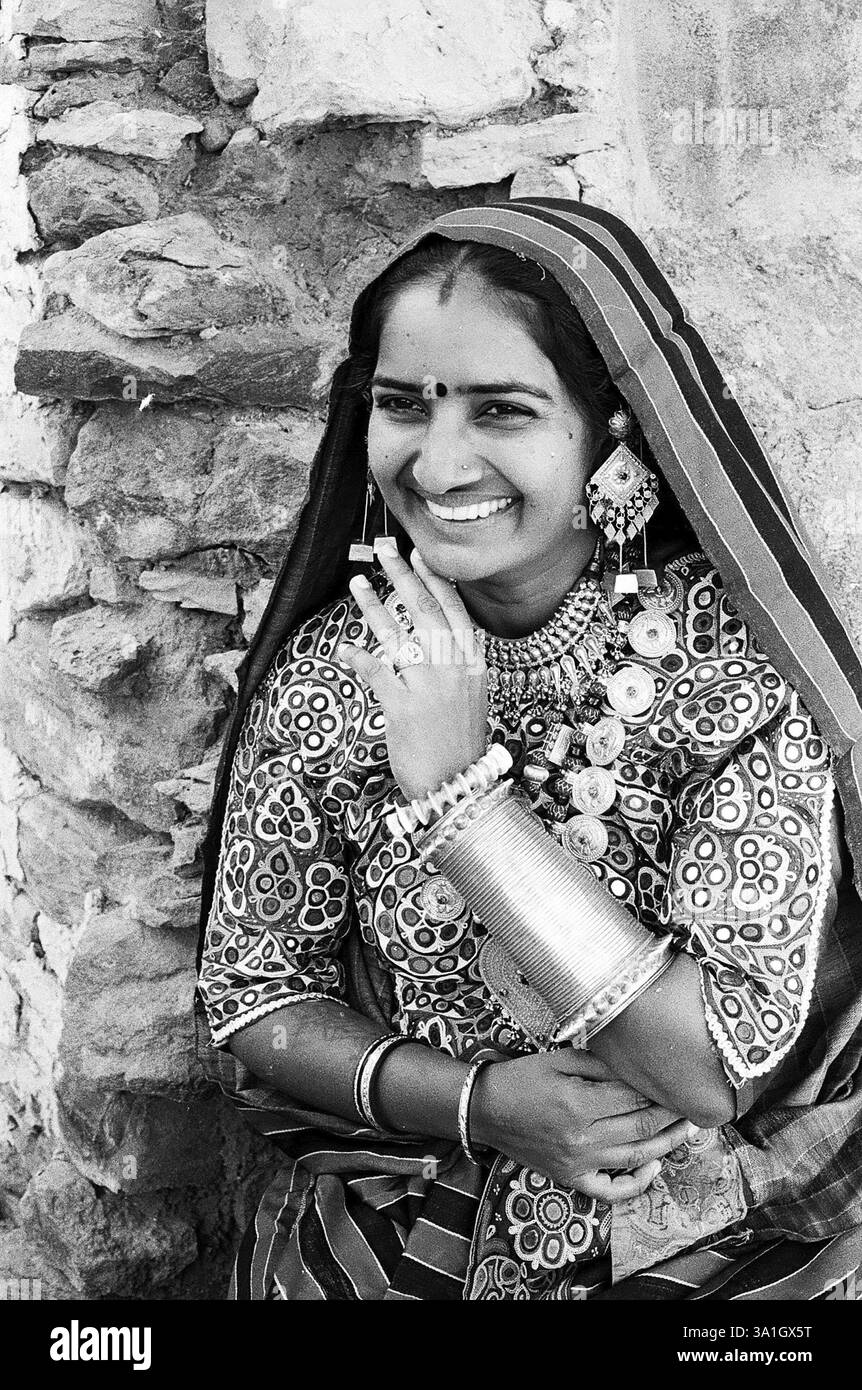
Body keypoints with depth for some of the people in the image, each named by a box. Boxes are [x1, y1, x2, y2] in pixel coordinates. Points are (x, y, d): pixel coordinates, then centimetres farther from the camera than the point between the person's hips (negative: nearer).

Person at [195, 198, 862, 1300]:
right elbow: (246, 1002, 0)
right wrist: (480, 1102, -16)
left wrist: (454, 783, -22)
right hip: (388, 1243, 2)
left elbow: (720, 1069, -18)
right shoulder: (327, 674, -6)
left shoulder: (747, 668, -13)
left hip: (714, 1254, -1)